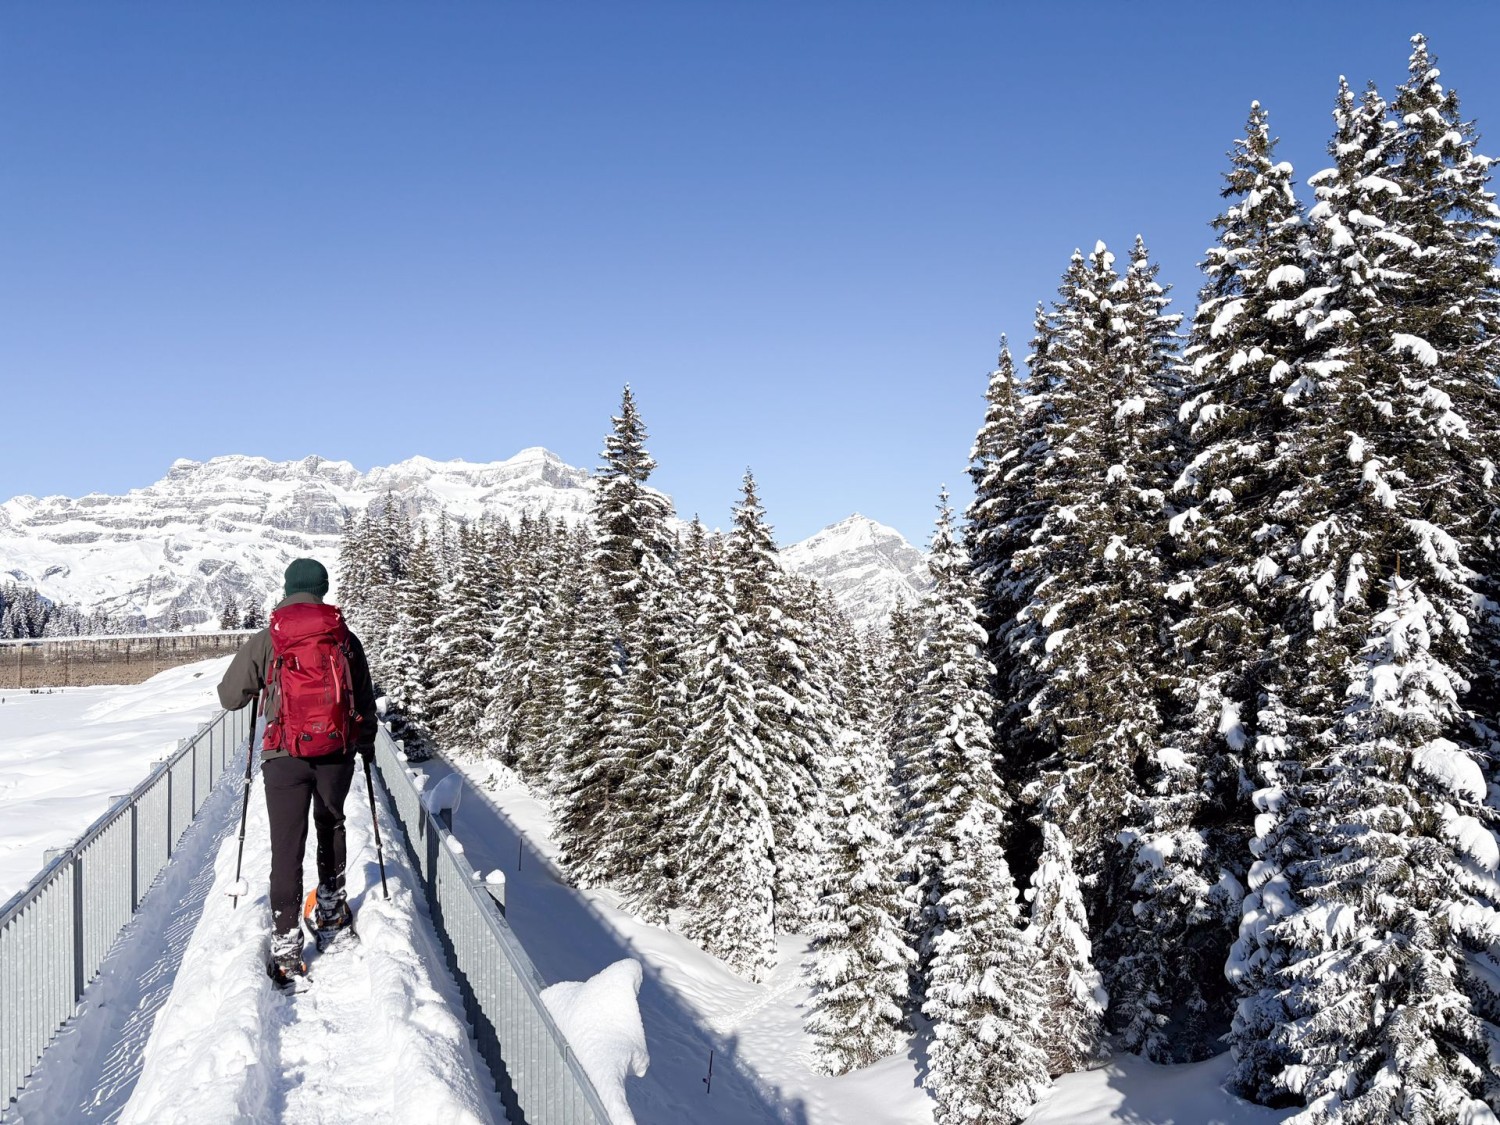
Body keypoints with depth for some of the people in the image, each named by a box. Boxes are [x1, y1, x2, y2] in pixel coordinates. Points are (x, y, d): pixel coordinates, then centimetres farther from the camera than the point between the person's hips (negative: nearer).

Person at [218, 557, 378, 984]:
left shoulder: (265, 641, -2)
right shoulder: (347, 639, 3)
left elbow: (229, 697, 5)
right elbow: (365, 701, 11)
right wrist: (367, 742, 27)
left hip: (285, 755, -2)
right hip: (337, 752, 2)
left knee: (287, 846, 0)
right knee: (331, 824, 25)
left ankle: (286, 944, -3)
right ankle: (331, 907, 35)